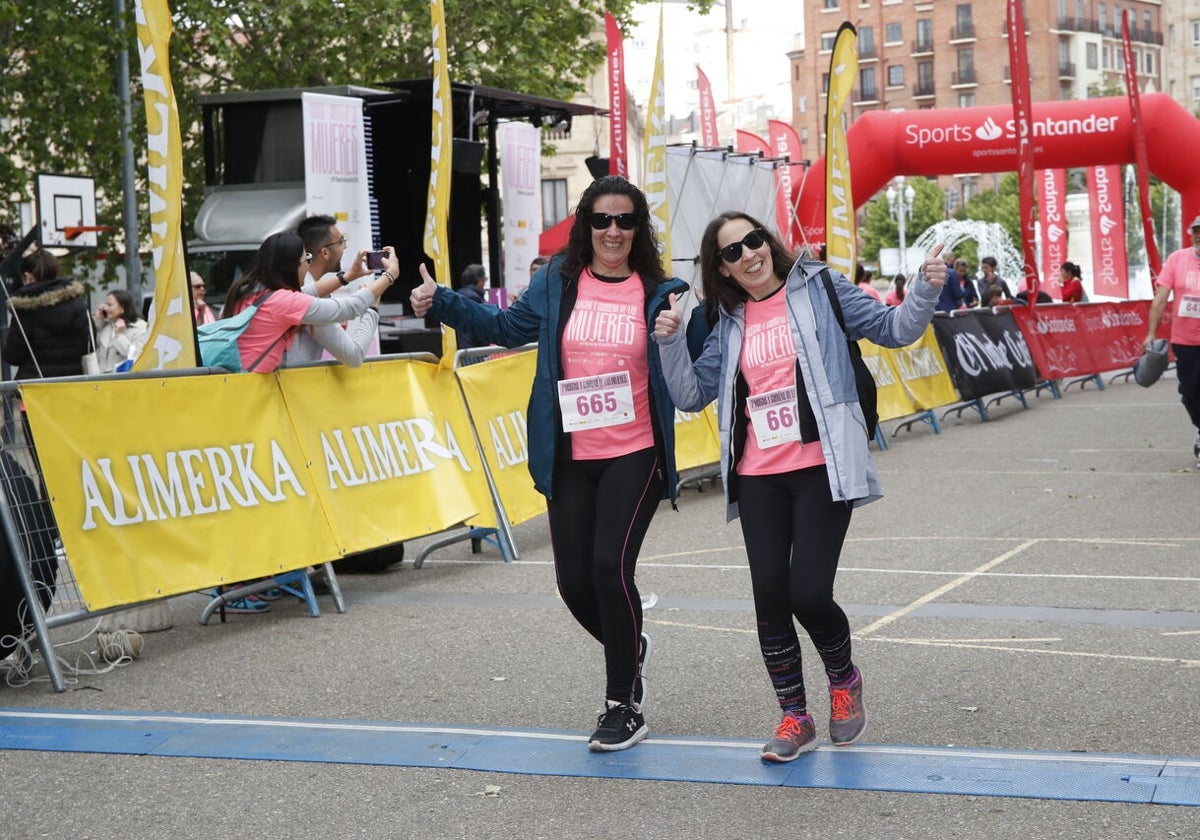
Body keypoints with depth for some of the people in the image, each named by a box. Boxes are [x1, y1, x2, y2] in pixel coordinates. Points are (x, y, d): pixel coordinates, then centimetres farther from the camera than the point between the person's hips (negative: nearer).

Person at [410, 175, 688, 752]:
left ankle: (622, 707, 1)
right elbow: (507, 326, 18)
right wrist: (440, 302, 11)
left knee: (611, 567, -16)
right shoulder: (557, 283, 5)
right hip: (570, 458, 3)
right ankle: (629, 649, 39)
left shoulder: (658, 293, -1)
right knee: (574, 580, 6)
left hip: (633, 455, -3)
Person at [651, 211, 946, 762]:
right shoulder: (729, 324, 12)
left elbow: (894, 329, 3)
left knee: (808, 593, -11)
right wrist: (670, 343, -1)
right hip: (758, 478, 4)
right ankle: (794, 717, 19)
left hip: (821, 469, -4)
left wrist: (925, 289, -14)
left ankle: (844, 680, 21)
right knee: (770, 597, 1)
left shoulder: (819, 288, 2)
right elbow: (692, 396, 13)